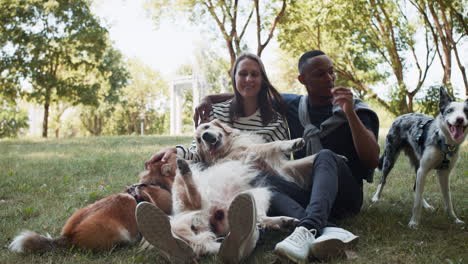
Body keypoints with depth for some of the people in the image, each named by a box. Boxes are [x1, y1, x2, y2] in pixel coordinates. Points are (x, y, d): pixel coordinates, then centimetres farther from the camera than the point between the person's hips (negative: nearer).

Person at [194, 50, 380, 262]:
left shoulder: (354, 109, 2)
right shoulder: (292, 105, 11)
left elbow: (372, 161, -10)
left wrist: (350, 113, -20)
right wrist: (211, 98, 10)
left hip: (343, 195, -3)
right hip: (304, 192, 3)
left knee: (326, 156, -33)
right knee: (260, 179, -27)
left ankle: (308, 229, -57)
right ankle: (327, 229, -49)